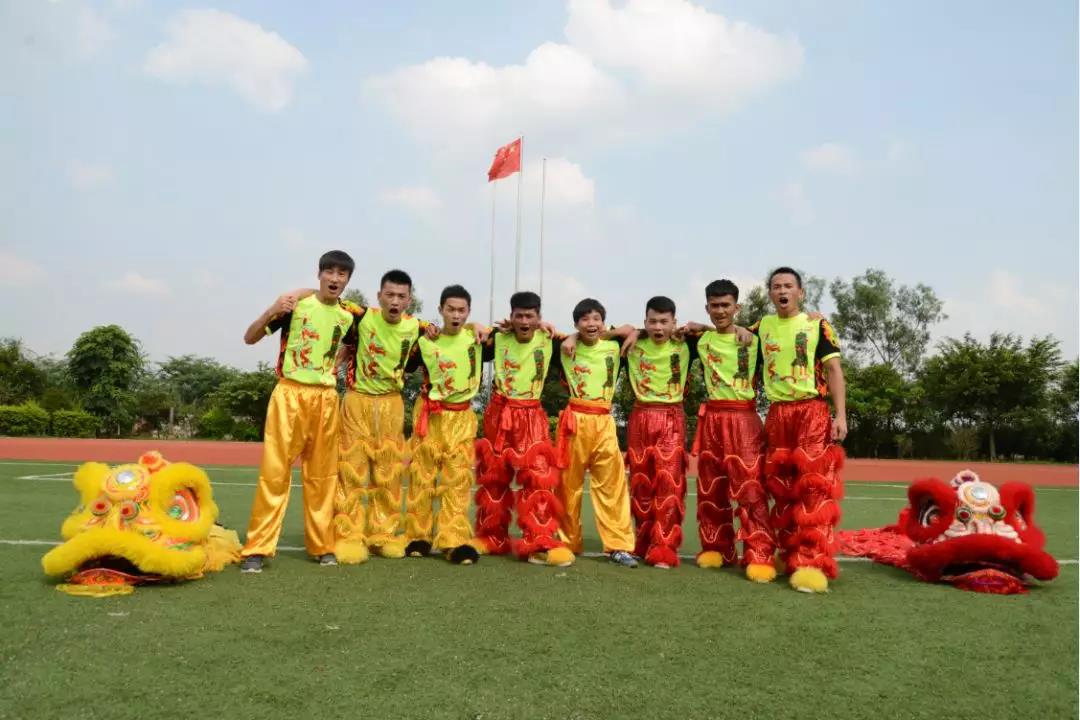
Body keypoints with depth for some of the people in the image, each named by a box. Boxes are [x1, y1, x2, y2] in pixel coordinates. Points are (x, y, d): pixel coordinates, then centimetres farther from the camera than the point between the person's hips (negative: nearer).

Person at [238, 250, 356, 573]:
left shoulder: (348, 318, 8)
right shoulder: (295, 305, -4)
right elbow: (249, 338, -5)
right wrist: (271, 312, -20)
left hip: (326, 398, 4)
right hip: (290, 394, -4)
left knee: (322, 474, 7)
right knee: (274, 471, -5)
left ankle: (322, 544, 16)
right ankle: (257, 548, 1)